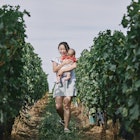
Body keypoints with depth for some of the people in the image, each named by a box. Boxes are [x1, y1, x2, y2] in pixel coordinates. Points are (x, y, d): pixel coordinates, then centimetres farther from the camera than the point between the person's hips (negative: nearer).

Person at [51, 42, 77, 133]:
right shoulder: (56, 59, 18)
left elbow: (74, 66, -10)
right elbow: (54, 69, 1)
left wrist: (62, 70, -11)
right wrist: (63, 63, -8)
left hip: (70, 82, -2)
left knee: (67, 105, -11)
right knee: (58, 106, -8)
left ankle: (66, 127, -6)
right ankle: (63, 119, 24)